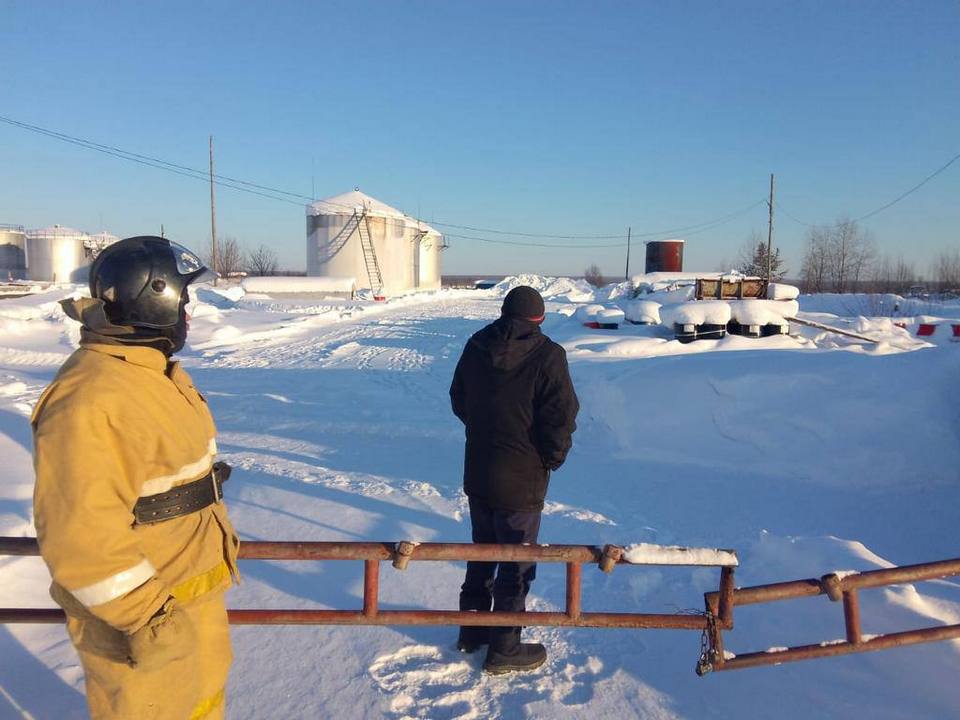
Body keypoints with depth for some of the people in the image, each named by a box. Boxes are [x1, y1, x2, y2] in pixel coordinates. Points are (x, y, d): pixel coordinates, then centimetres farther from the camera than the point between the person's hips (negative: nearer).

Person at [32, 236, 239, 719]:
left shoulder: (151, 370, 5)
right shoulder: (91, 400, -29)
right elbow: (81, 532, -31)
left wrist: (218, 537, 24)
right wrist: (145, 616, -27)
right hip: (137, 607, -9)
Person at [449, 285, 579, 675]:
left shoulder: (476, 346, 0)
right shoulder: (547, 355, -18)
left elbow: (459, 400, 11)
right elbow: (561, 419, -18)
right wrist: (552, 458, -1)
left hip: (477, 474, 6)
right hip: (521, 481, -6)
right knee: (516, 563, 9)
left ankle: (472, 630, 36)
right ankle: (504, 650, 21)